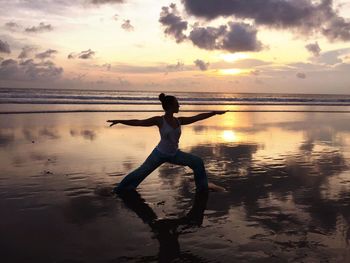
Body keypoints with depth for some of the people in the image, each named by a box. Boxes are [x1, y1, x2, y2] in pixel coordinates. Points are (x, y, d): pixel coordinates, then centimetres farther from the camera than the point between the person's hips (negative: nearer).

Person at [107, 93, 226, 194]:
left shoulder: (179, 121, -3)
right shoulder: (159, 120, -16)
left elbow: (197, 117, 2)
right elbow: (138, 122, -18)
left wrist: (214, 112, 4)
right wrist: (119, 121, -24)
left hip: (175, 154, 4)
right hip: (159, 154, -4)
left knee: (198, 162, -3)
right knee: (141, 171, -1)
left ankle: (202, 187, 14)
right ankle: (120, 188, 19)